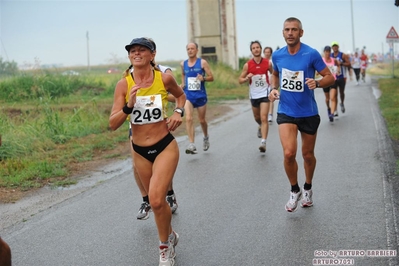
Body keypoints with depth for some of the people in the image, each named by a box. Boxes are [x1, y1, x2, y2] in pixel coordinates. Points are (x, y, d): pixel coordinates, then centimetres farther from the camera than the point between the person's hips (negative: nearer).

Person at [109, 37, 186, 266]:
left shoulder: (164, 79, -9)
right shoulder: (123, 85, -9)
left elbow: (181, 95, 15)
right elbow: (113, 124, -11)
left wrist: (179, 112, -4)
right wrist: (129, 105, -26)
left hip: (165, 147, -2)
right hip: (140, 151, 3)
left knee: (156, 200, -18)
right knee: (157, 201, 17)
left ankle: (165, 245, 8)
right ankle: (170, 236, 45)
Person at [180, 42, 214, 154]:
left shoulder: (202, 62, -3)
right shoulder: (183, 64, 6)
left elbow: (211, 77, -3)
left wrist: (203, 78, -22)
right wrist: (183, 83, 9)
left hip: (200, 95, -1)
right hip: (188, 95, 1)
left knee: (202, 120, 12)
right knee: (188, 118, -18)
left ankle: (206, 138, 41)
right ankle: (192, 145, -21)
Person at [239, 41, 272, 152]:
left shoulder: (268, 63, -5)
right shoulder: (247, 65, -5)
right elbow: (240, 80, 0)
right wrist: (247, 78, -21)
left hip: (265, 94, -2)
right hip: (254, 95, 2)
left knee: (264, 118, -14)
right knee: (257, 118, 19)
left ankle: (263, 142, -18)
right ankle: (261, 127, 53)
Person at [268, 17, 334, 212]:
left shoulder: (311, 54, -12)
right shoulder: (277, 55, -1)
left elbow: (330, 77, -8)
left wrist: (317, 83, -28)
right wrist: (273, 89, 1)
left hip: (308, 113, -1)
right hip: (286, 112, 1)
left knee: (308, 155, 12)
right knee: (289, 153, -16)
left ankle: (308, 189, 39)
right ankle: (294, 191, 9)